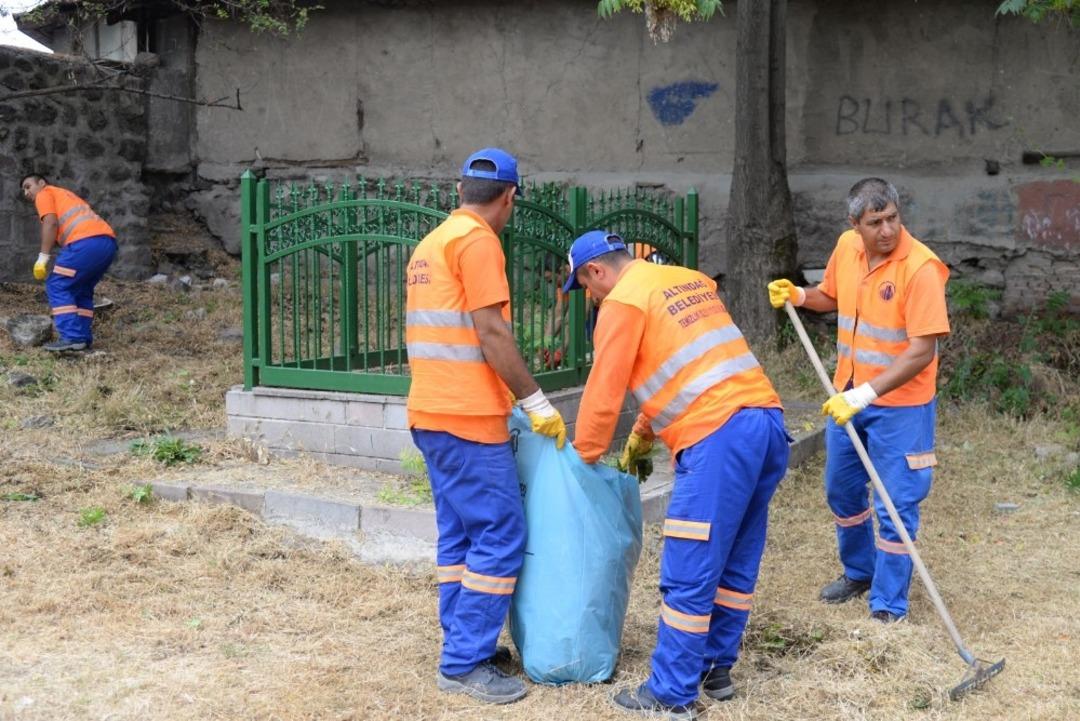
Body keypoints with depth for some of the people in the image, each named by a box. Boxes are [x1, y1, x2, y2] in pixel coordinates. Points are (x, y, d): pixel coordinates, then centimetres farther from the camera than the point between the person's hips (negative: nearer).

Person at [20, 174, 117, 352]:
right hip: (108, 241, 8)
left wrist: (43, 257, -3)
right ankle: (83, 337, 15)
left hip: (87, 242, -8)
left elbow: (51, 223, -3)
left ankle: (71, 337, -8)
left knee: (57, 286, 0)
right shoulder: (65, 196, 39)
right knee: (81, 290, 21)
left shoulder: (44, 194, 15)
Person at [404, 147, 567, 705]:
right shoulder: (477, 241, -11)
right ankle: (464, 663, -2)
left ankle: (465, 646, 20)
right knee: (500, 536, -5)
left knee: (460, 535, 14)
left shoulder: (432, 243, 18)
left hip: (431, 413, 10)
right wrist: (537, 402, -12)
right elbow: (491, 334, -17)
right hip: (467, 418, -10)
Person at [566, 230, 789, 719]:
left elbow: (604, 391, 1)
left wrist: (584, 456, 16)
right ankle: (716, 668, 28)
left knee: (689, 573, -2)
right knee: (737, 561, 17)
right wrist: (643, 437, 39)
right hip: (767, 421, 9)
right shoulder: (690, 281, 26)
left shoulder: (623, 301, 1)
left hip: (719, 437, -9)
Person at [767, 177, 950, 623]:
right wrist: (798, 296, -4)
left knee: (895, 507, 0)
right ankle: (859, 572, 43)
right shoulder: (847, 247, -3)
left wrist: (866, 394, -31)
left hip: (899, 404, -7)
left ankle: (889, 607, 14)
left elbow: (922, 352, -26)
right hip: (848, 395, 7)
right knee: (841, 490, 21)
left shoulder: (920, 267, -23)